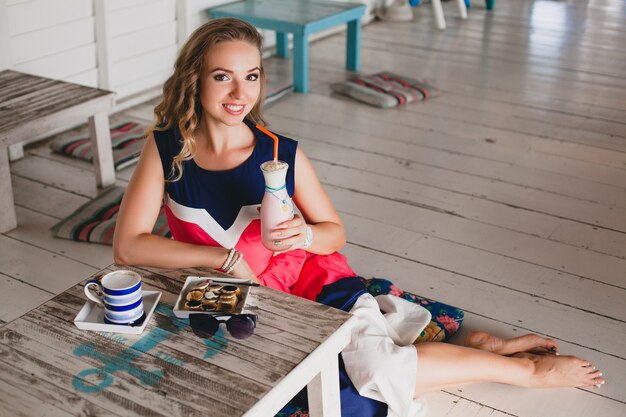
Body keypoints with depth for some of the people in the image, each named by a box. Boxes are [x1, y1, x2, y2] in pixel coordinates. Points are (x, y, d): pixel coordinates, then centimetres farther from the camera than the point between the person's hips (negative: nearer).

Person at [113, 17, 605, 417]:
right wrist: (226, 257, -21)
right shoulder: (166, 149, -14)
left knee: (379, 370, -24)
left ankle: (496, 354, 3)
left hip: (309, 278, -1)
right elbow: (128, 246, -18)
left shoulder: (283, 154, -14)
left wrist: (304, 235, -26)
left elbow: (335, 233, -2)